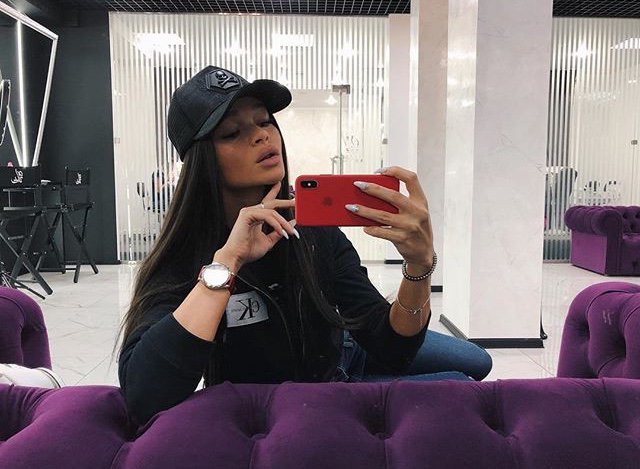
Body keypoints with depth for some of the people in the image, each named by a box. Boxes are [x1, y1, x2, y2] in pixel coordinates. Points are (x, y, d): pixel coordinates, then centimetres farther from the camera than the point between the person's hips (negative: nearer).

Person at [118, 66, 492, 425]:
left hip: (335, 355, 4)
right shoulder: (183, 259, -30)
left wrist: (420, 262, -42)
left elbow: (392, 350, -23)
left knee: (475, 362, 18)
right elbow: (143, 399, -47)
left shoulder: (313, 225, -20)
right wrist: (226, 261, -46)